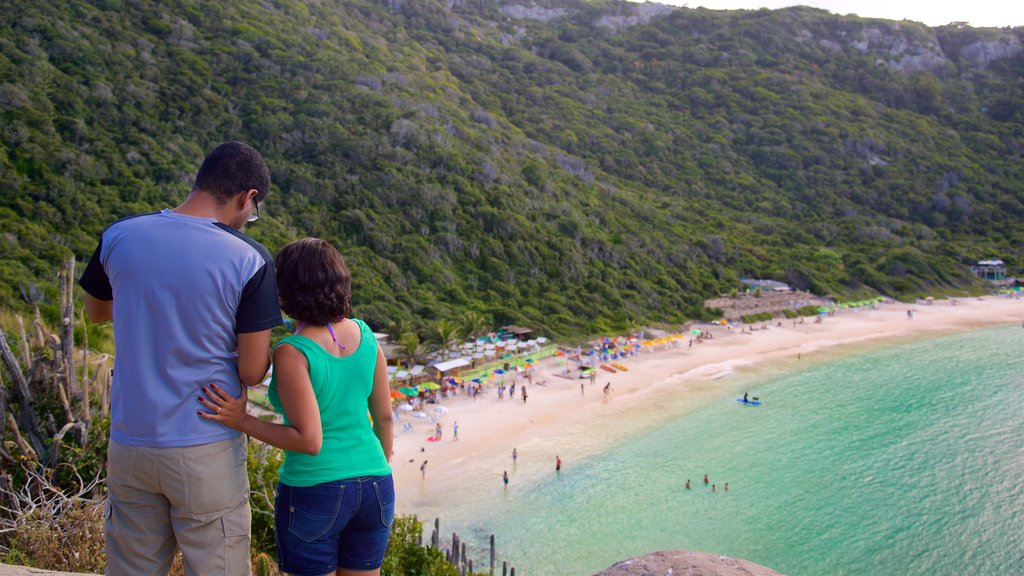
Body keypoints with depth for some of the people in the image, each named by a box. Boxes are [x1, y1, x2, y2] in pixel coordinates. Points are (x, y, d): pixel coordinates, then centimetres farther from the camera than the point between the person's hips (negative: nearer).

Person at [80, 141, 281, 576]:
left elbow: (95, 311, 16)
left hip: (129, 444, 4)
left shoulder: (118, 236, -3)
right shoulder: (250, 261, -15)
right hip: (206, 451, -4)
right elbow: (252, 373, -11)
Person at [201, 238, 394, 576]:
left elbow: (309, 440, -19)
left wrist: (239, 421, -14)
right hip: (374, 489, 5)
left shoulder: (292, 353, -18)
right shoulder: (365, 335, -1)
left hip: (314, 495, -5)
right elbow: (384, 415, 6)